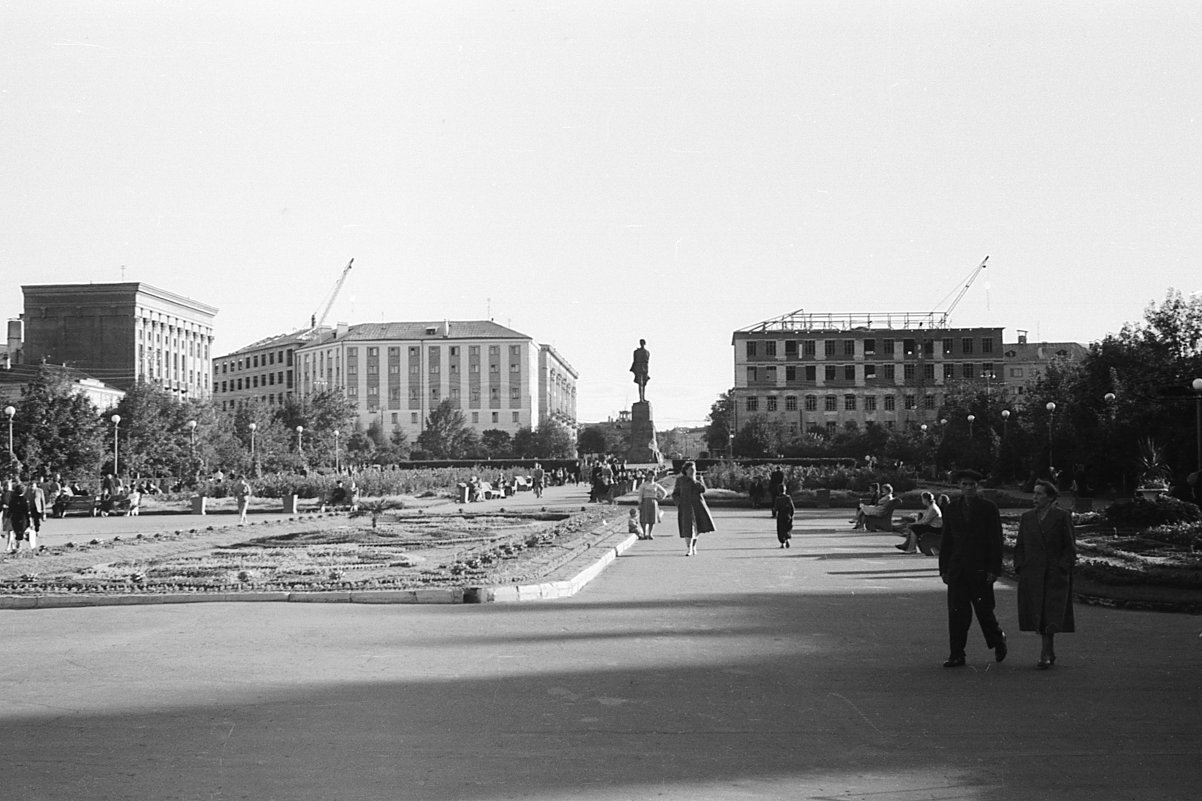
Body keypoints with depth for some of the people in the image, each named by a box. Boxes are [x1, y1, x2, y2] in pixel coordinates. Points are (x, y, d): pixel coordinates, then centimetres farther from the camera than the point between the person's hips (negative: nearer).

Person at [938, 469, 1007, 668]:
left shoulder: (989, 508, 0)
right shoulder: (952, 509, 10)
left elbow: (996, 541, -2)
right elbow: (946, 541, 12)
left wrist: (994, 569, -9)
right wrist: (943, 569, 7)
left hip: (980, 570, -3)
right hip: (957, 569, 3)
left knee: (984, 610, 1)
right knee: (956, 612, -1)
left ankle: (998, 640, 29)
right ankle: (957, 655, 3)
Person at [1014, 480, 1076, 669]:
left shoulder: (1062, 517, 0)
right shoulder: (1026, 518, 12)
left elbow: (1070, 548, 0)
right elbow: (1019, 546, 17)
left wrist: (1061, 569, -9)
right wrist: (1020, 568, 4)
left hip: (1055, 575, -4)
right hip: (1032, 575, 4)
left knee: (1051, 615, -11)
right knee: (1038, 616, 4)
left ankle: (1045, 654, -11)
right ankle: (1050, 652, 16)